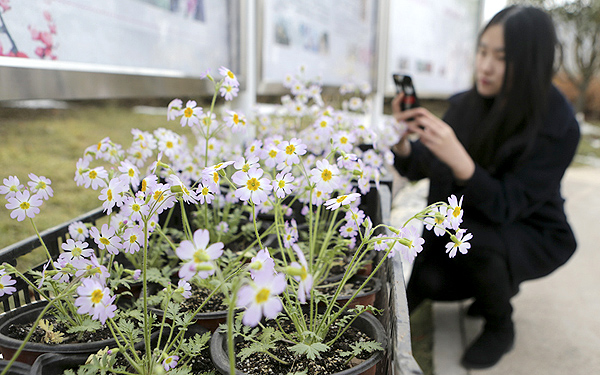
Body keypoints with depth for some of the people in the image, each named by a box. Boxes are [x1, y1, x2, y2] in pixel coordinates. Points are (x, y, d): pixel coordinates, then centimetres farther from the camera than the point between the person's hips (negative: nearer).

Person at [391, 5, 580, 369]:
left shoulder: (558, 125, -24)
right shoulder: (466, 105, -10)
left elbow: (506, 207, -31)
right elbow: (419, 169, -7)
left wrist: (459, 161, -48)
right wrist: (404, 143, -29)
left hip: (533, 236, -4)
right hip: (461, 228, 5)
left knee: (471, 234, -33)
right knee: (428, 280, -17)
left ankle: (501, 326, -2)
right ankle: (501, 284, 18)